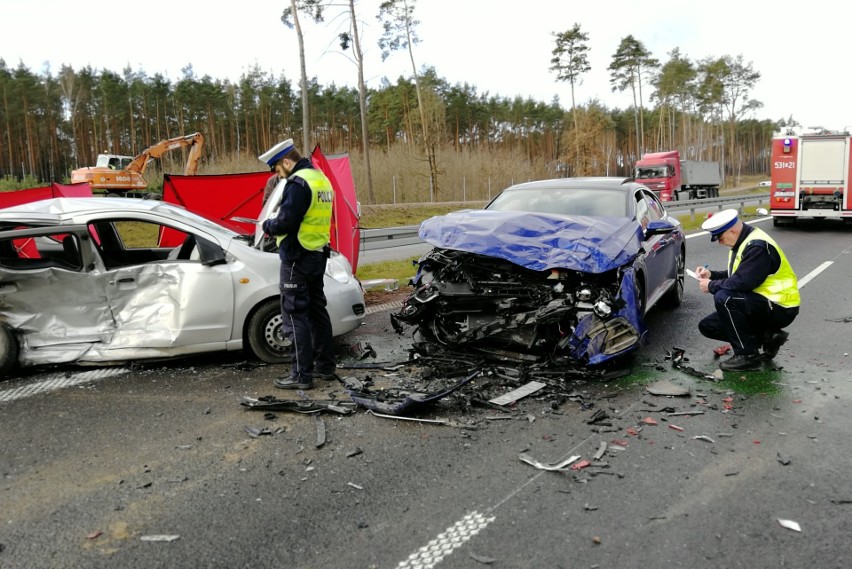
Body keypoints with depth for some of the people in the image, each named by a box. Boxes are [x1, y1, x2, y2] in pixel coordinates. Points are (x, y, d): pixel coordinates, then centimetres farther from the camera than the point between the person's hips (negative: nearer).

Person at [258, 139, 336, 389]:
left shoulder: (298, 183, -17)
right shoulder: (321, 178, 13)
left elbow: (285, 222, -23)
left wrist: (267, 225, -2)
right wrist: (276, 225, 12)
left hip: (297, 258, -10)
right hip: (318, 254, 10)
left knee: (295, 315, -4)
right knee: (317, 310, 16)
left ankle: (301, 375, 0)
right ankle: (325, 365, 24)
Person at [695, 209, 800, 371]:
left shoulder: (757, 247, -23)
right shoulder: (743, 242, 7)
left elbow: (742, 282, -30)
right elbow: (737, 276, 18)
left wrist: (711, 286, -15)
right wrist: (712, 275, 3)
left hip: (780, 309, -10)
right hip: (759, 304, 10)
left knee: (723, 298, -31)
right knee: (708, 326, 5)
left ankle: (747, 355, -17)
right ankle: (766, 336, 7)